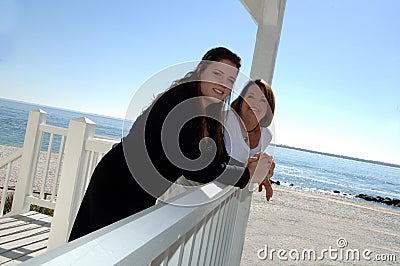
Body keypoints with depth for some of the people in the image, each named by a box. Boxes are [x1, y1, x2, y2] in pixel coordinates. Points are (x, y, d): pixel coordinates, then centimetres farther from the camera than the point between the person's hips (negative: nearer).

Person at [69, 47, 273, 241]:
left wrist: (248, 165, -11)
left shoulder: (208, 115, 6)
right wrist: (247, 175, -20)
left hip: (142, 197, 9)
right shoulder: (178, 101, -22)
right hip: (116, 189, -9)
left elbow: (220, 159, 8)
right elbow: (192, 167, -28)